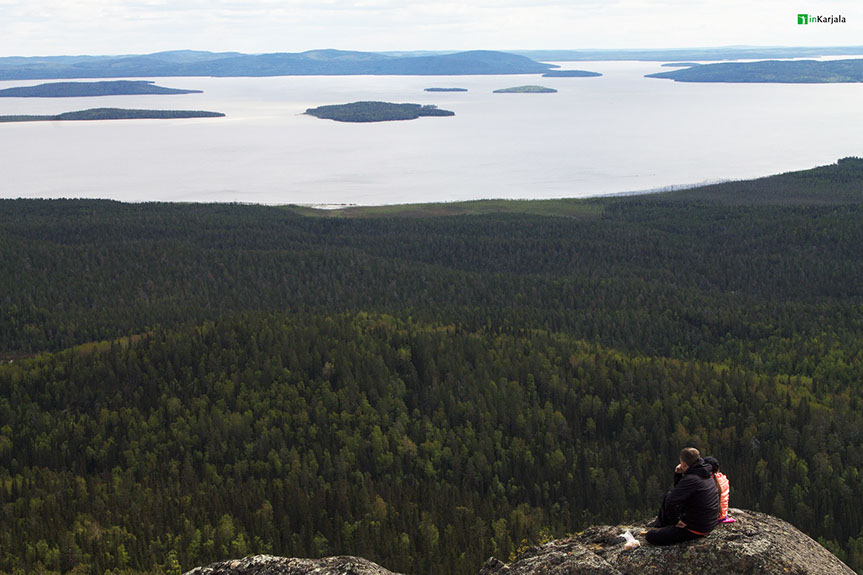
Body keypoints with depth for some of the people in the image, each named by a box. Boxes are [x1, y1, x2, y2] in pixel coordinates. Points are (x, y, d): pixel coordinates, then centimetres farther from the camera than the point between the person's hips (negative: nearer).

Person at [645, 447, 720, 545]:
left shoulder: (691, 479, -25)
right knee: (668, 496, 23)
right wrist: (678, 475, 6)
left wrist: (676, 521, -12)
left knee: (650, 537, -10)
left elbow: (670, 503, -27)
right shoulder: (707, 476, 6)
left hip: (695, 529, -9)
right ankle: (659, 527, 34)